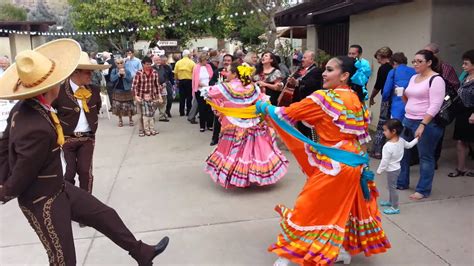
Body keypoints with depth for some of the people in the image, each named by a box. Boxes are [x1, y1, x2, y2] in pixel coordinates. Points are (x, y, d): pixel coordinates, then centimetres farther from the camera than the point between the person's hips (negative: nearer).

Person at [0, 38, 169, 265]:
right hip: (42, 202, -9)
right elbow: (22, 175, -23)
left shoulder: (23, 107, -6)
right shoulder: (37, 128, -35)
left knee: (105, 215, 15)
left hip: (59, 188, 9)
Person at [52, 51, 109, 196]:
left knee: (86, 172, 4)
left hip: (87, 138, 3)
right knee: (69, 173, 1)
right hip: (65, 138, -3)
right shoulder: (60, 90, -14)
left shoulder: (94, 90, 2)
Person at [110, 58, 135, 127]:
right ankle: (120, 120, 16)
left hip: (126, 91, -1)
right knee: (118, 106, 2)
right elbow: (112, 79, -11)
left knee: (128, 106, -1)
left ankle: (130, 120, 13)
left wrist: (124, 75, -19)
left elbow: (130, 80, -7)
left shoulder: (127, 71, 0)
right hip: (117, 91, 1)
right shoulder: (114, 71, 1)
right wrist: (118, 74, -20)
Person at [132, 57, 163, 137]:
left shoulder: (154, 73, -2)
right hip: (141, 96, -3)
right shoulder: (139, 73, -12)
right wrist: (136, 96, -23)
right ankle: (141, 130, 14)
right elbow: (134, 86, -13)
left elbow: (157, 85, 3)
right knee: (141, 115, 4)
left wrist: (159, 96, -1)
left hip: (151, 96, 3)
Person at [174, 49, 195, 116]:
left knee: (182, 97, 9)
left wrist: (177, 80, 13)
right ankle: (188, 112, 6)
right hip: (189, 81, -3)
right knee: (189, 97, 5)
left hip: (181, 81, 3)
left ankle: (181, 112, 12)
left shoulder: (178, 63, 2)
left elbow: (175, 73, 1)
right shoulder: (192, 63, -6)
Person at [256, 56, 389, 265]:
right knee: (344, 206, 22)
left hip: (333, 165, -8)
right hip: (353, 164, 8)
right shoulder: (358, 100, 7)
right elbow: (362, 136, 12)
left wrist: (264, 107, 3)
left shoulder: (324, 97, -17)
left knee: (308, 209, 3)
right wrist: (362, 164, 21)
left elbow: (288, 114, -12)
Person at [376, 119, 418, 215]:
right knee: (391, 186, 25)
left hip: (391, 170, -9)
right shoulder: (401, 140, -7)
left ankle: (395, 208, 13)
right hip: (396, 168, 9)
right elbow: (409, 145, 13)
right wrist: (417, 139, 29)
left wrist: (379, 170, -11)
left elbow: (385, 161, -24)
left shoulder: (388, 146, -29)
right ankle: (391, 201, 43)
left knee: (392, 187, 3)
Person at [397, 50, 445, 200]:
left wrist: (422, 125, -24)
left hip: (427, 123, -8)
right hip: (408, 120, 8)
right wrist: (404, 96, 8)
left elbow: (435, 106, -19)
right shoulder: (413, 78, 13)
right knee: (402, 152, 13)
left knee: (425, 157, 2)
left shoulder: (436, 79, -11)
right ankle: (402, 182, 29)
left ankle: (423, 190, 12)